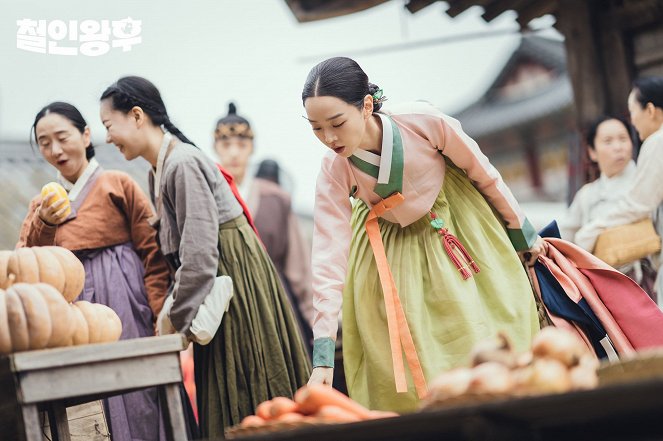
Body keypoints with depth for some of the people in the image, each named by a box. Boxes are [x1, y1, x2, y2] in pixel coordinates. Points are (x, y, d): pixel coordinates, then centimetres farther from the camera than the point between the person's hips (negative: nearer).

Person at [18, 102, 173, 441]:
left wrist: (161, 313, -11)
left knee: (136, 401, -6)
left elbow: (152, 250, -2)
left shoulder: (118, 185, 2)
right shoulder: (42, 204, 16)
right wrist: (43, 224, -11)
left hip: (123, 302, -4)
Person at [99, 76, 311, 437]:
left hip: (237, 279, -9)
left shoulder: (183, 164, -19)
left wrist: (179, 322, -16)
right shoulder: (158, 171, 10)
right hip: (214, 281, 9)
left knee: (245, 403, -2)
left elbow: (199, 253, -22)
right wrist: (173, 308, 3)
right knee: (221, 408, 11)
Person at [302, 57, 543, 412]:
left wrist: (523, 234, 1)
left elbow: (484, 174, -13)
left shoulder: (424, 123, -29)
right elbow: (329, 256, -26)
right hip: (389, 249, 1)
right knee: (407, 366, -4)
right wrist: (323, 353, -31)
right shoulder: (333, 173, -25)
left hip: (456, 227, -1)